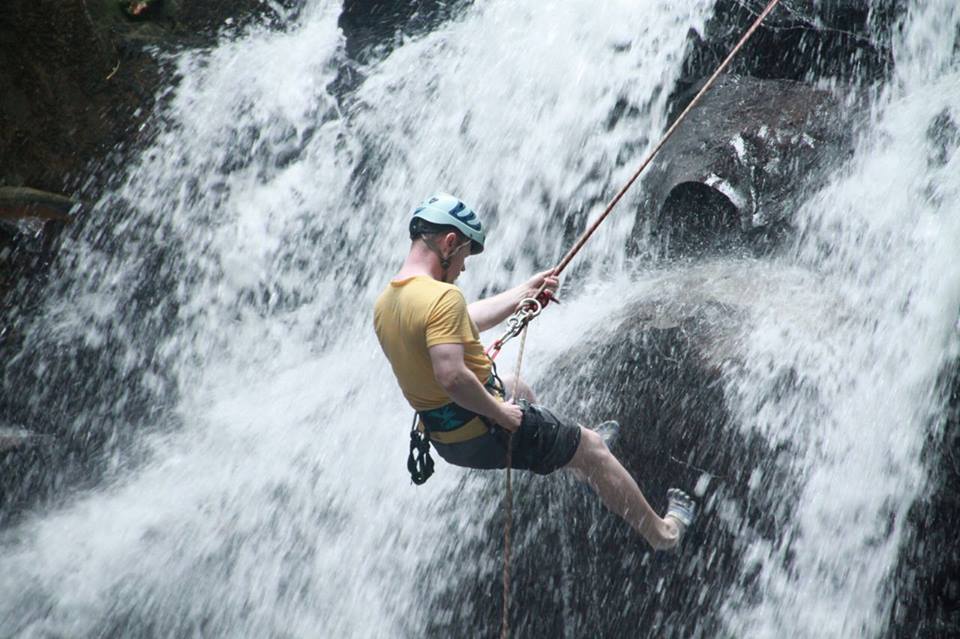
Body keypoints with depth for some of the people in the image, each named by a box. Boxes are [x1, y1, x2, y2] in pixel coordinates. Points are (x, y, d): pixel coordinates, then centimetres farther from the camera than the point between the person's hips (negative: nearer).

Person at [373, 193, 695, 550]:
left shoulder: (385, 302, 3)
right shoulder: (442, 296, -26)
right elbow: (452, 376, -35)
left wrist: (523, 292, 22)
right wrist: (500, 412, -19)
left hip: (441, 437, 9)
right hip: (484, 433, -9)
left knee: (519, 390, 37)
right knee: (593, 449, 12)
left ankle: (572, 443, 57)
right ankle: (661, 532, 26)